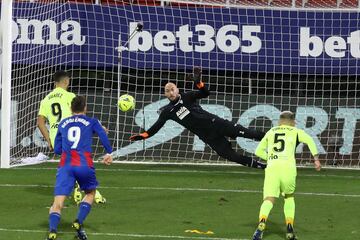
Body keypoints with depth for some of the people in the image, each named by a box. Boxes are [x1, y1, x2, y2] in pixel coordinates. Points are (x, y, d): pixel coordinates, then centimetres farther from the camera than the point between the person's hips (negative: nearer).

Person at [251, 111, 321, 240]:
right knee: (289, 197, 22)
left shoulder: (271, 132, 25)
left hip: (272, 167, 1)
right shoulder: (295, 131, 17)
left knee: (269, 200, -7)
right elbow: (310, 141, 0)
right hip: (288, 167, -1)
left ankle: (261, 224, -37)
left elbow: (258, 151, 28)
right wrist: (316, 159, -3)